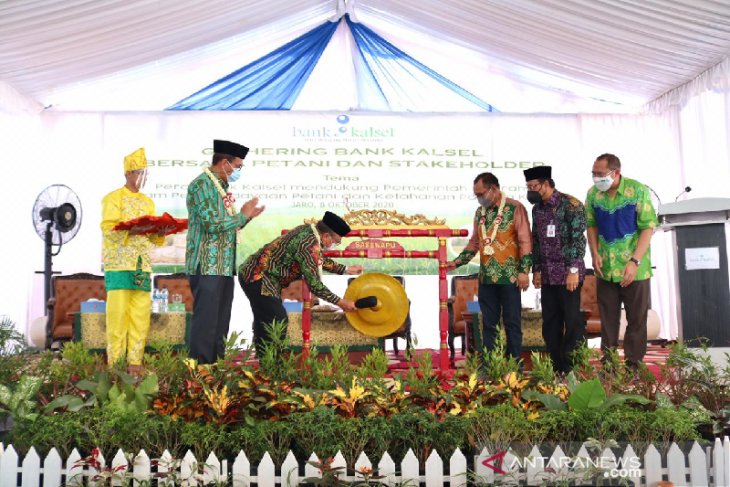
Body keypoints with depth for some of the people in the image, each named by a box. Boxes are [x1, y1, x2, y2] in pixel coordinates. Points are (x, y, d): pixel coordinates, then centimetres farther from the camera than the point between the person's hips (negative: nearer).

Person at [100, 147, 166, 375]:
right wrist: (133, 230, -25)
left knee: (141, 313, 2)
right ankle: (116, 363, -1)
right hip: (119, 264, -5)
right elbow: (108, 228, -11)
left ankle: (135, 362, 8)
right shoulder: (113, 198, 2)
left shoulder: (148, 202, 19)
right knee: (118, 313, -7)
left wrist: (160, 233, -5)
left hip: (142, 265, 6)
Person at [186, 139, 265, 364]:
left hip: (224, 267, 9)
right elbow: (212, 224, -20)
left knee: (220, 324, 12)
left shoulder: (221, 187, 18)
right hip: (207, 267, -9)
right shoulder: (202, 184, -10)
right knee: (206, 322, -7)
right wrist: (243, 215, -9)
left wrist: (247, 216, 11)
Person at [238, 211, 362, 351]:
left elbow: (320, 260, 21)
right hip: (257, 277, -10)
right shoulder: (309, 245, -24)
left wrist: (346, 270, 21)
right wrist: (340, 302, -13)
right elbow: (314, 285, -20)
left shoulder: (307, 230, 3)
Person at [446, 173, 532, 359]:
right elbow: (474, 242, 18)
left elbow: (525, 241, -9)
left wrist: (524, 270, -15)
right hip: (486, 277, 5)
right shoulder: (480, 212, 12)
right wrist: (458, 261, 8)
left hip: (509, 276, -5)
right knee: (488, 322, 10)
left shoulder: (515, 208, -6)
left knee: (512, 322, 3)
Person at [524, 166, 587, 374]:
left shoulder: (570, 204, -9)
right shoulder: (537, 208, 12)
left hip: (567, 274, -7)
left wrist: (573, 270, -17)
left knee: (573, 321, 0)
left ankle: (574, 369, 10)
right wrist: (536, 269, 13)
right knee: (550, 322, 10)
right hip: (547, 275, 7)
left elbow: (578, 239, -13)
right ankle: (557, 368, 20)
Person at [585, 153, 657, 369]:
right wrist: (595, 254, -2)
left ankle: (634, 365, 16)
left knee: (637, 319, 5)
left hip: (634, 267, -3)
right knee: (607, 319, 10)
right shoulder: (593, 193, 0)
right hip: (605, 268, 3)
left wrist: (634, 262, -17)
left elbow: (648, 228, -11)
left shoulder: (638, 191, -11)